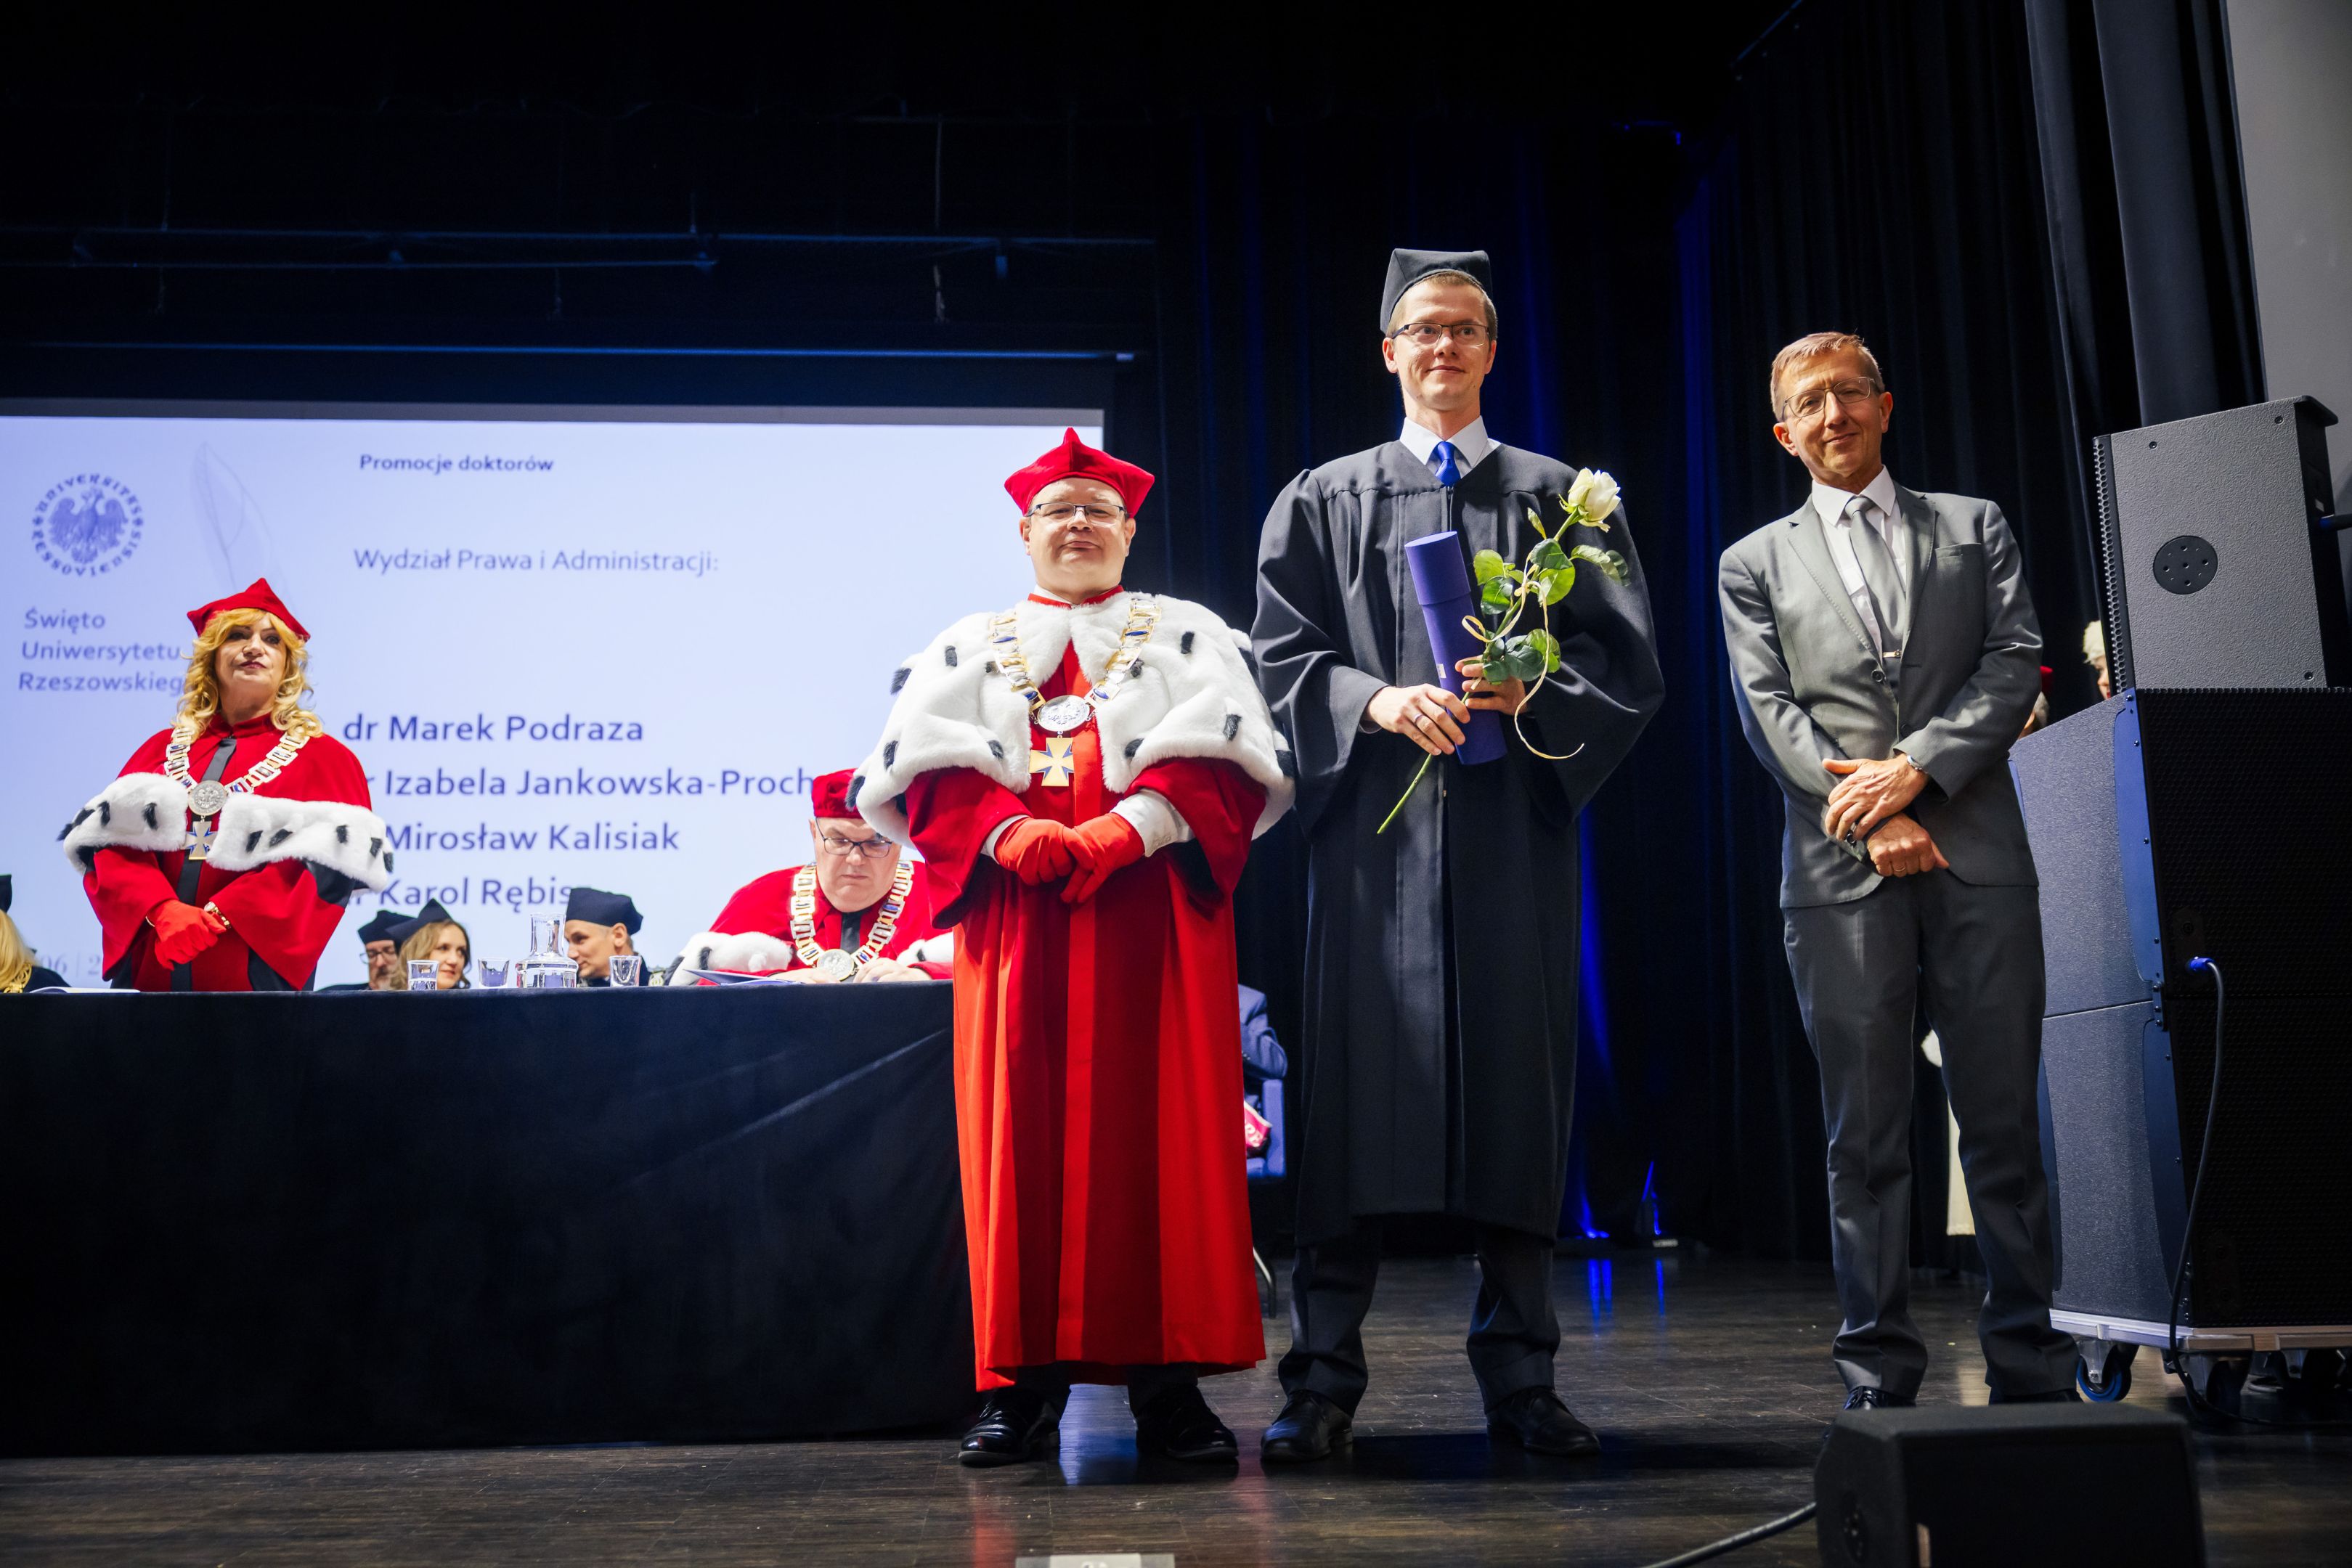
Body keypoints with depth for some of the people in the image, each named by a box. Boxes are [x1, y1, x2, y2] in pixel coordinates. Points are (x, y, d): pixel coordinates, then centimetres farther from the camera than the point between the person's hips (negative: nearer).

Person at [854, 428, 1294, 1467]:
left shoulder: (1186, 634, 16)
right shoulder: (969, 648, 19)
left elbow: (1219, 759, 1)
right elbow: (931, 770, 5)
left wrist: (1123, 832, -15)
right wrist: (1011, 833, -14)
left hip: (1151, 905, -1)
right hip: (1015, 909, 1)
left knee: (1160, 1128, -6)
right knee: (1020, 1133, -4)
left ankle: (1166, 1377, -2)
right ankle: (1023, 1380, 1)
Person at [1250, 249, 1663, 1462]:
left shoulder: (1562, 498, 15)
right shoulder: (1323, 502, 14)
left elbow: (1626, 661, 7)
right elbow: (1282, 661, 6)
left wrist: (1536, 689, -13)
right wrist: (1378, 700, -13)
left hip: (1515, 826, 1)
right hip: (1372, 825, -1)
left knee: (1517, 1079, 0)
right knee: (1359, 1087, -5)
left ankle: (1519, 1377, 8)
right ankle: (1323, 1380, 0)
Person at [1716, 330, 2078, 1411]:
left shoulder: (1974, 528, 17)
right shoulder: (1757, 564, 15)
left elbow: (2015, 663, 5)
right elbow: (1769, 713, 4)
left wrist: (1914, 767, -10)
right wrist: (1869, 822, -10)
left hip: (1977, 858, 1)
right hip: (1840, 874, 0)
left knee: (2004, 1119, 1)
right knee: (1864, 1134, 0)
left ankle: (2031, 1369, 9)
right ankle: (1879, 1378, 5)